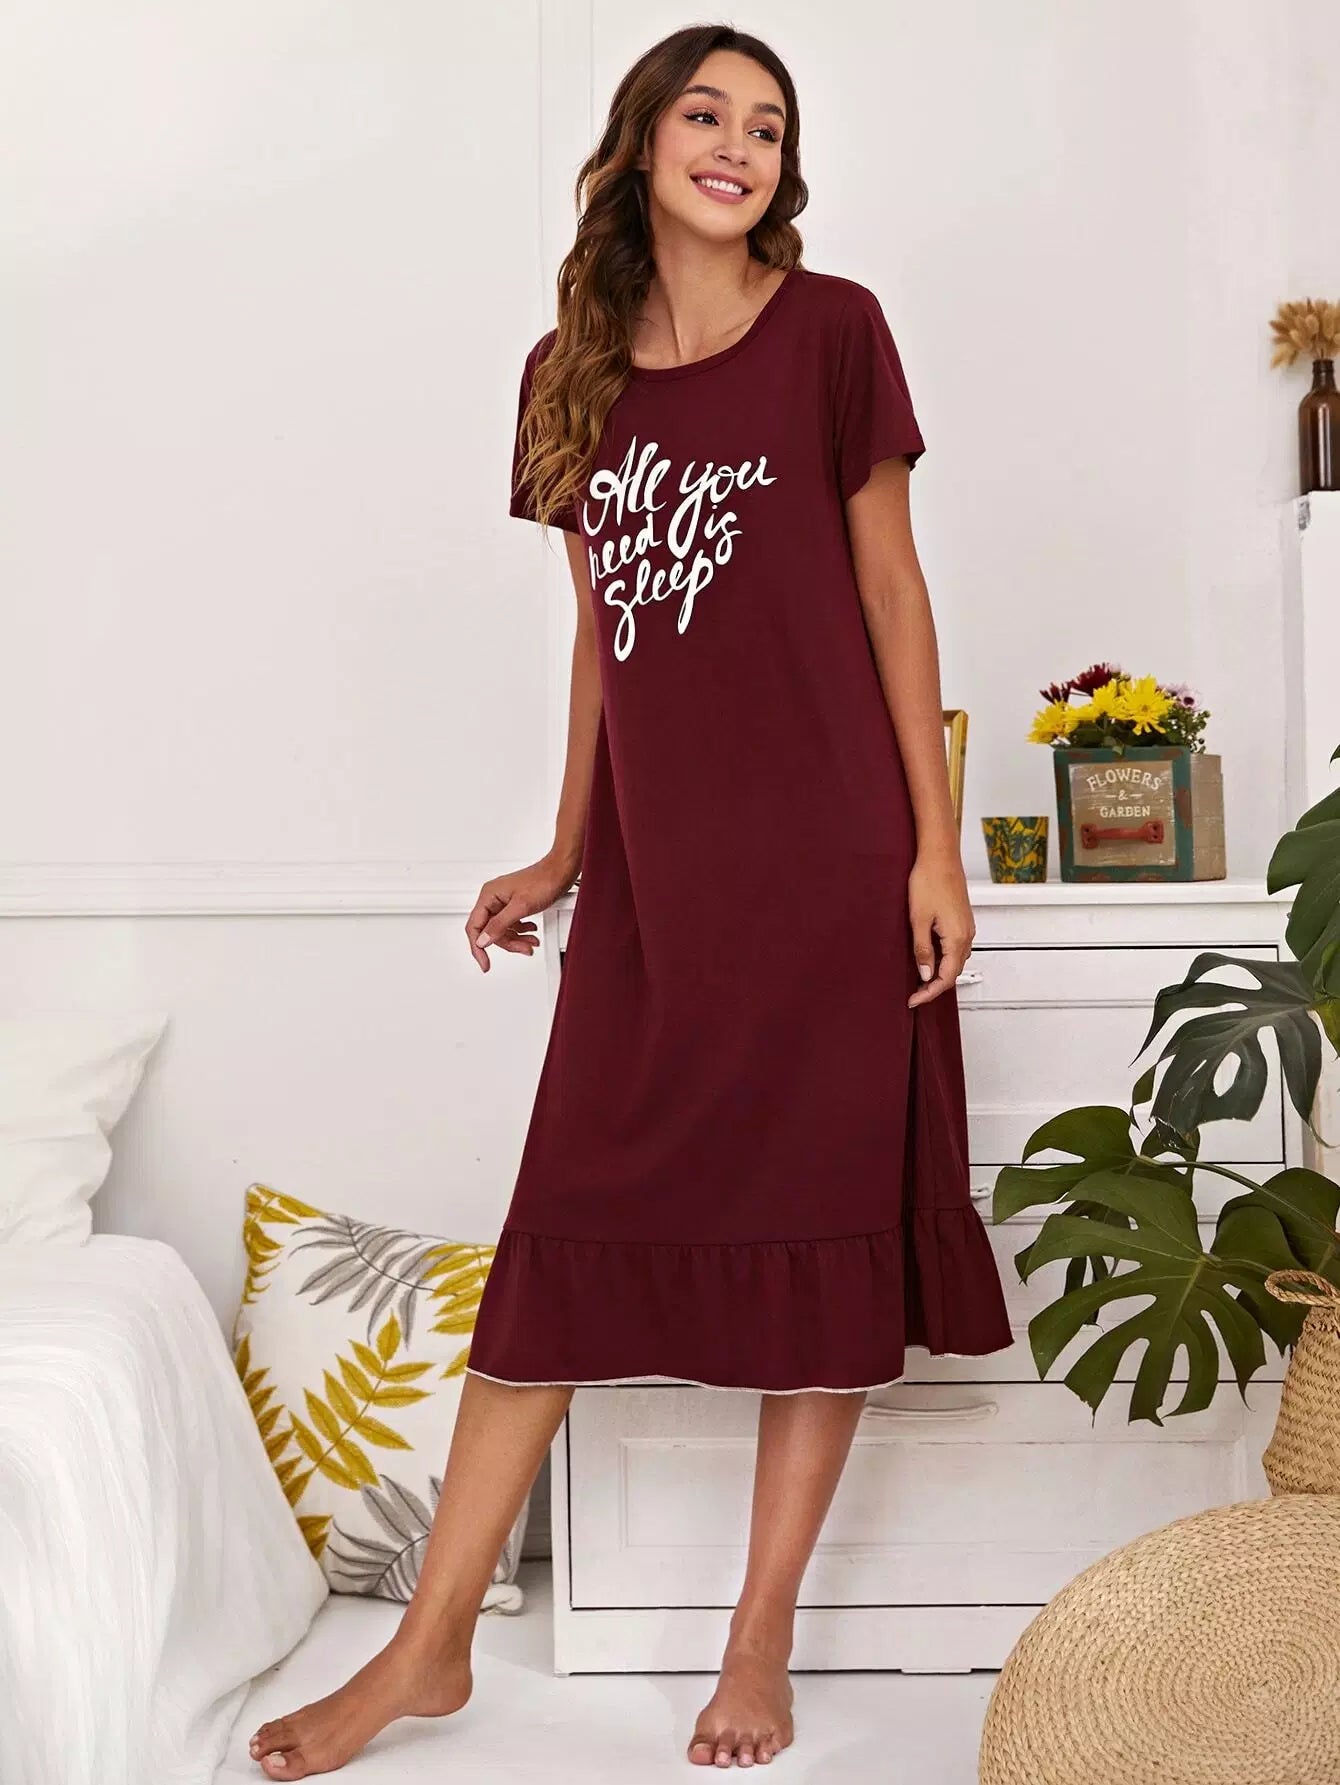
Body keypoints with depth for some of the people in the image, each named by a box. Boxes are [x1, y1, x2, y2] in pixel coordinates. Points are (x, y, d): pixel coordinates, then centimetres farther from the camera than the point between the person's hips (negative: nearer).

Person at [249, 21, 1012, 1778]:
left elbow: (892, 590, 0)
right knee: (563, 1238, 4)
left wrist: (938, 844, -5)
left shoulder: (831, 330, 0)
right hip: (650, 875, 3)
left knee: (821, 1238, 3)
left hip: (824, 860, -3)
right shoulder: (573, 374, 10)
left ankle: (761, 1640, 17)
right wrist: (563, 855, 16)